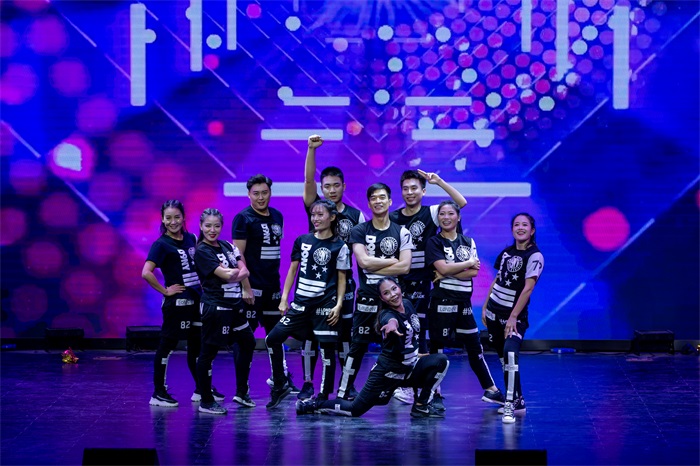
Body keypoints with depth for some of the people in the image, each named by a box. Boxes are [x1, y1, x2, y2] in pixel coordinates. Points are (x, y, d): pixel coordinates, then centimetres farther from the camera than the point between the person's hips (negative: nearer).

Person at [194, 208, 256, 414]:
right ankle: (206, 401, 4)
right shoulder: (202, 251, -10)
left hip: (234, 304, 9)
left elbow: (244, 271, 3)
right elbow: (224, 274, -19)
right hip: (215, 306, -9)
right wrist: (237, 271, -1)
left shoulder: (227, 246, 12)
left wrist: (233, 274, -15)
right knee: (209, 351, -3)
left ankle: (241, 392, 30)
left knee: (247, 343, 17)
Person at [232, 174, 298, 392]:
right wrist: (245, 287, -19)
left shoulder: (277, 217, 11)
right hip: (252, 287, -7)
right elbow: (238, 255, -14)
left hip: (272, 285, 7)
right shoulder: (243, 218, -10)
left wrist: (275, 276, 14)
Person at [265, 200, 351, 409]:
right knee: (273, 339, -2)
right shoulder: (302, 241, 7)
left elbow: (342, 278, 2)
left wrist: (338, 305, -7)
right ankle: (280, 385, 11)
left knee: (327, 348, -2)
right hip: (301, 303, 4)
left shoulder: (339, 247, -1)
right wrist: (284, 298, 6)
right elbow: (293, 270, 11)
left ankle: (324, 396, 9)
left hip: (326, 305, -3)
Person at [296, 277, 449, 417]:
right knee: (355, 410, -5)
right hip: (387, 373, -7)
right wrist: (392, 324, -76)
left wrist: (415, 353, 19)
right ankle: (315, 405, 18)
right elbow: (391, 320, -54)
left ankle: (421, 406, 3)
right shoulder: (387, 316, -25)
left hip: (409, 369, 7)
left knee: (441, 360, -8)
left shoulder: (407, 304, -2)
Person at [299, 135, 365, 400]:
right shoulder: (315, 207, 0)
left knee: (345, 333, 5)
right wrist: (312, 149, -28)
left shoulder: (355, 216, 4)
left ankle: (348, 385, 14)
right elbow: (308, 180, -15)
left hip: (343, 283, 1)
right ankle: (308, 385, 6)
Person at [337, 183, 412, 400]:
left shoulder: (402, 232, 4)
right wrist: (393, 261, -7)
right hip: (367, 298, -1)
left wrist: (375, 267, -12)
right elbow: (364, 261, -12)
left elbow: (404, 267, -7)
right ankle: (343, 392, 4)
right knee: (358, 346, -1)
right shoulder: (359, 231, 3)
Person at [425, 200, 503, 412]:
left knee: (474, 347, 13)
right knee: (437, 347, 0)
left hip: (464, 301, 5)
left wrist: (449, 272, -12)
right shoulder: (434, 242, -2)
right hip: (442, 301, -5)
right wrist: (468, 264, -7)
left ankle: (490, 390, 21)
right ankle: (435, 394, 9)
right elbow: (443, 268, -17)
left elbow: (474, 271, -2)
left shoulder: (468, 242, 11)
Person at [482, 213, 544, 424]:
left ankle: (510, 404, -25)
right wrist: (485, 307, 13)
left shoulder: (534, 256, -11)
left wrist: (513, 317, -21)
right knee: (503, 357, 11)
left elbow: (528, 288, -17)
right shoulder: (506, 252, 9)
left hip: (515, 315, -7)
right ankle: (518, 400, 23)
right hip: (494, 312, 7)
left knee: (510, 352, -25)